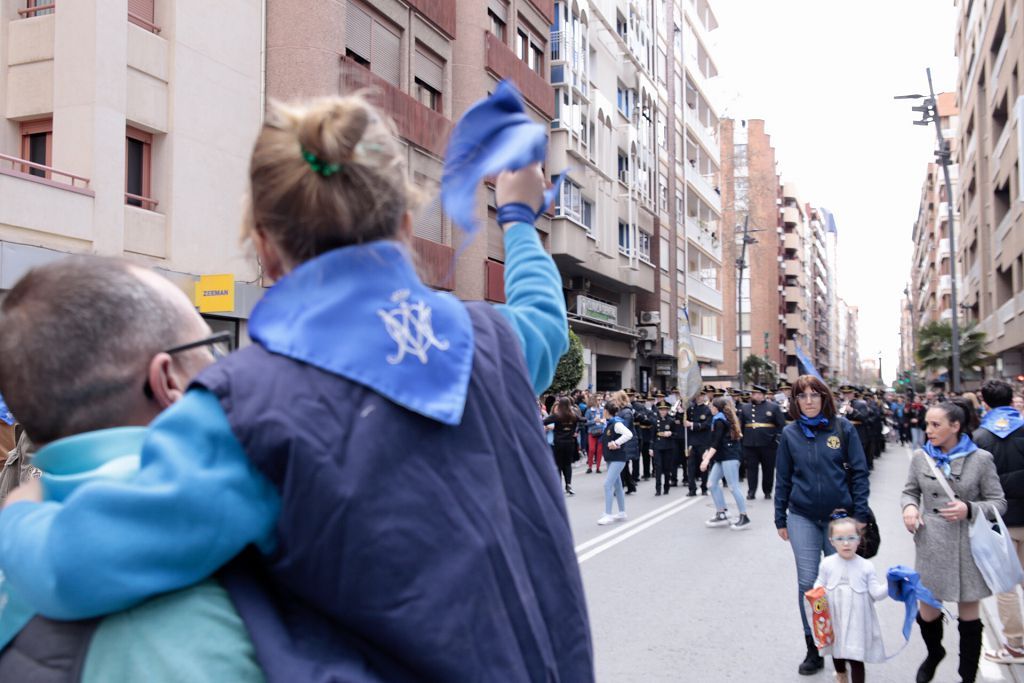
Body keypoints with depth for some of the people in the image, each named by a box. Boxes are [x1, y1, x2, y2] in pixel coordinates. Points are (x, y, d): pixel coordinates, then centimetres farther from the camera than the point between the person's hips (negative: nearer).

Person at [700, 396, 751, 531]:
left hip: (729, 457, -10)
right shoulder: (725, 419, 19)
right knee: (713, 483, 6)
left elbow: (717, 442, -18)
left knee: (733, 487, -9)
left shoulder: (719, 420, -9)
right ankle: (721, 514, 7)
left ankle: (744, 517, -5)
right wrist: (709, 452, 25)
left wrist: (707, 459, -22)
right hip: (723, 457, 10)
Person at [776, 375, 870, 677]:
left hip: (839, 516, -1)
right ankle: (813, 649, 13)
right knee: (808, 583, 1)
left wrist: (860, 515, -5)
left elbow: (859, 472, -2)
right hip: (802, 518, 1)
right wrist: (780, 519, 6)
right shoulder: (790, 433, 1)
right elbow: (783, 479, 6)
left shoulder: (842, 428, -4)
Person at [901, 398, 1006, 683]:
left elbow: (998, 502, -2)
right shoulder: (920, 456, 1)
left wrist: (969, 509, -20)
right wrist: (909, 506, -9)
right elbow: (910, 491, 13)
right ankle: (934, 654, 43)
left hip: (967, 547, -2)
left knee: (969, 614, 10)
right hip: (931, 546, 2)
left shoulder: (981, 459, -7)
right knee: (927, 613, 11)